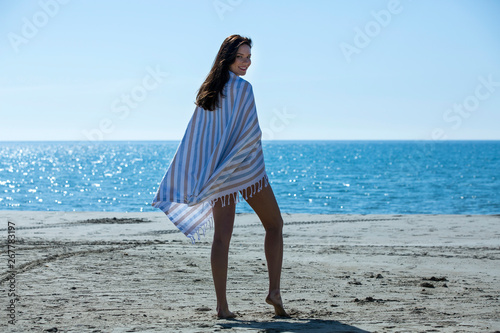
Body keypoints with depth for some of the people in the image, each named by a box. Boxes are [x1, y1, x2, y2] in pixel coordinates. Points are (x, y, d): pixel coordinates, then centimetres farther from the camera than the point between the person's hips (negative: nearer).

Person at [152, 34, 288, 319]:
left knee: (222, 237, 4)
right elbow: (252, 133, -15)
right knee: (274, 225, 10)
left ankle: (222, 305, 0)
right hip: (246, 170, -5)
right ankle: (274, 291, 1)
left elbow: (196, 137, 9)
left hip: (217, 175, 6)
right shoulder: (243, 87, -10)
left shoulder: (206, 91, 10)